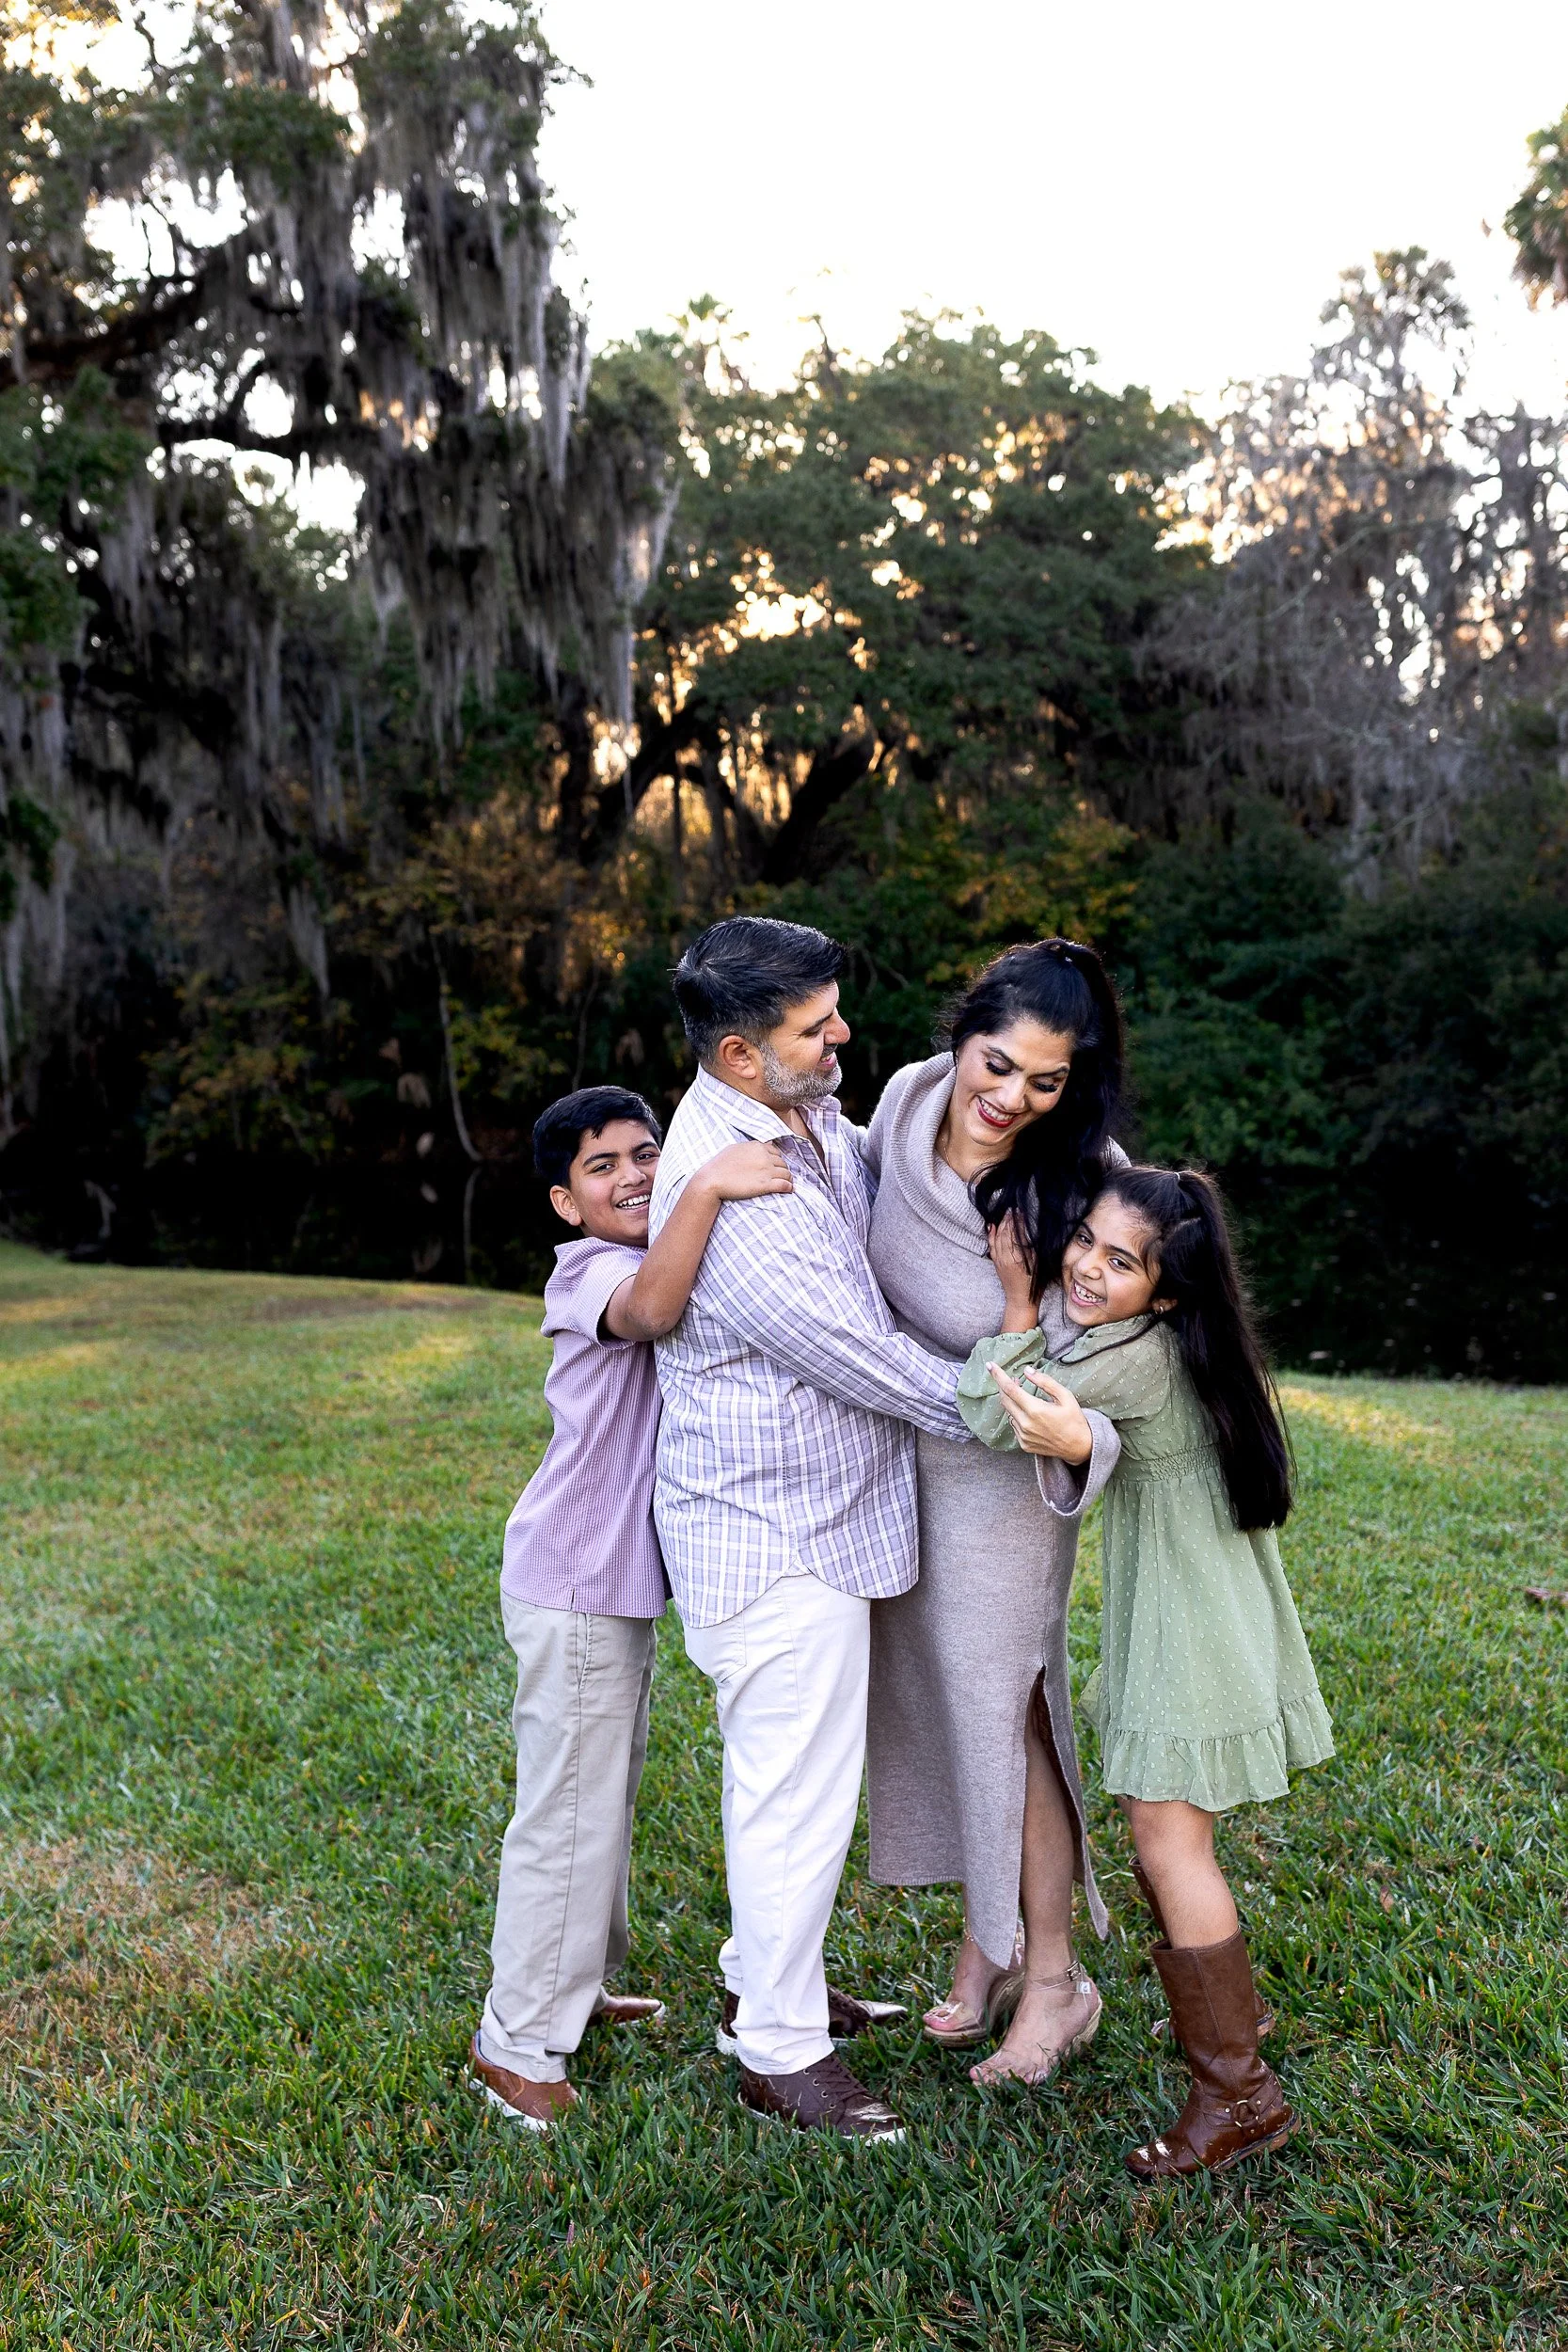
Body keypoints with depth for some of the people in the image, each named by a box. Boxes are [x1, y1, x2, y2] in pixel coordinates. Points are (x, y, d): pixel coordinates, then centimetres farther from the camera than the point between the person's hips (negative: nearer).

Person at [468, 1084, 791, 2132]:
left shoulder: (662, 1261, 11)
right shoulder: (592, 1269, -19)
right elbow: (650, 1308, -41)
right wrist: (707, 1186, -48)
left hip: (620, 1583, 10)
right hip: (575, 1587, -10)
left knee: (606, 1794, 22)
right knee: (570, 1812, 0)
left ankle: (577, 1988, 40)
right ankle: (516, 2045, 15)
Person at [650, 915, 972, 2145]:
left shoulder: (816, 1119, 2)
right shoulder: (720, 1190, -27)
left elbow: (879, 1207, 22)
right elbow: (859, 1356, -24)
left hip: (830, 1514, 9)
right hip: (777, 1536, -9)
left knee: (796, 1767, 23)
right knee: (797, 1789, 5)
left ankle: (768, 1982, 42)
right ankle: (780, 2049, 24)